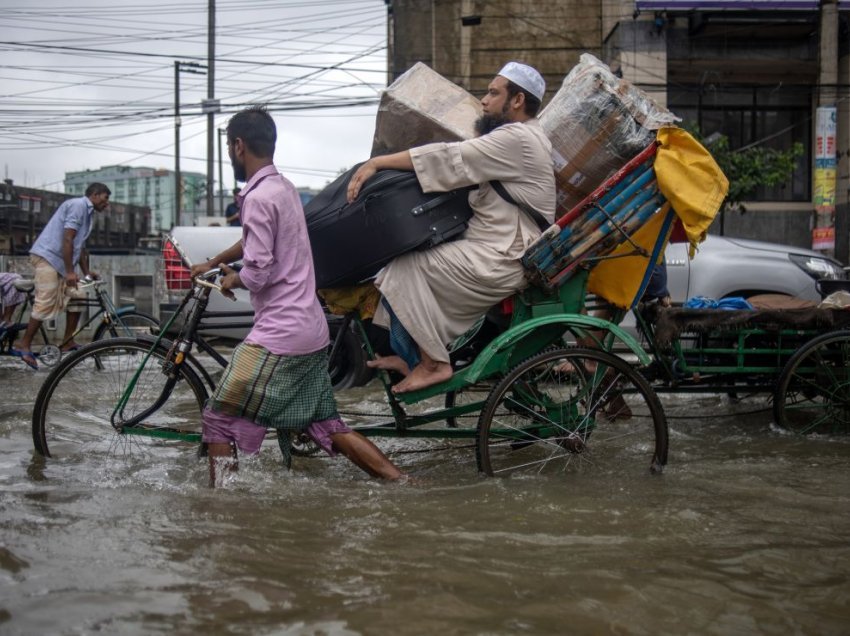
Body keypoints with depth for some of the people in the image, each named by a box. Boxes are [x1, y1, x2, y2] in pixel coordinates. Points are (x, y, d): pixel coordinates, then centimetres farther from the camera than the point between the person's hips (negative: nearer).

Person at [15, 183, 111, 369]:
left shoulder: (87, 212, 19)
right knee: (46, 303, -13)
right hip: (47, 256, -10)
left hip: (60, 261, 10)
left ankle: (68, 342, 8)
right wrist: (70, 272, -23)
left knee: (77, 296, 3)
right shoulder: (78, 205, -12)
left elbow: (80, 247, 21)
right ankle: (25, 346, -6)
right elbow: (67, 239, -20)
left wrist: (86, 272, 11)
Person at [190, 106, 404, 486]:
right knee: (326, 425, 14)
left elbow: (257, 272, -19)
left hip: (278, 335, -9)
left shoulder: (258, 198, -15)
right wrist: (213, 262, 42)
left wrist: (231, 280, 2)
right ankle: (401, 483, 11)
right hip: (313, 331, 9)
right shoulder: (284, 188, 15)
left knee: (219, 420, 1)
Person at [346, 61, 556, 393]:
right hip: (493, 248, 11)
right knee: (402, 263, 11)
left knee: (407, 268, -15)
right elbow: (459, 161, 18)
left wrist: (376, 163, -14)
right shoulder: (514, 138, 20)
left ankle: (433, 363, -8)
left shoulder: (518, 139, -15)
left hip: (502, 262, -11)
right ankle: (411, 356, 13)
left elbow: (449, 159, -18)